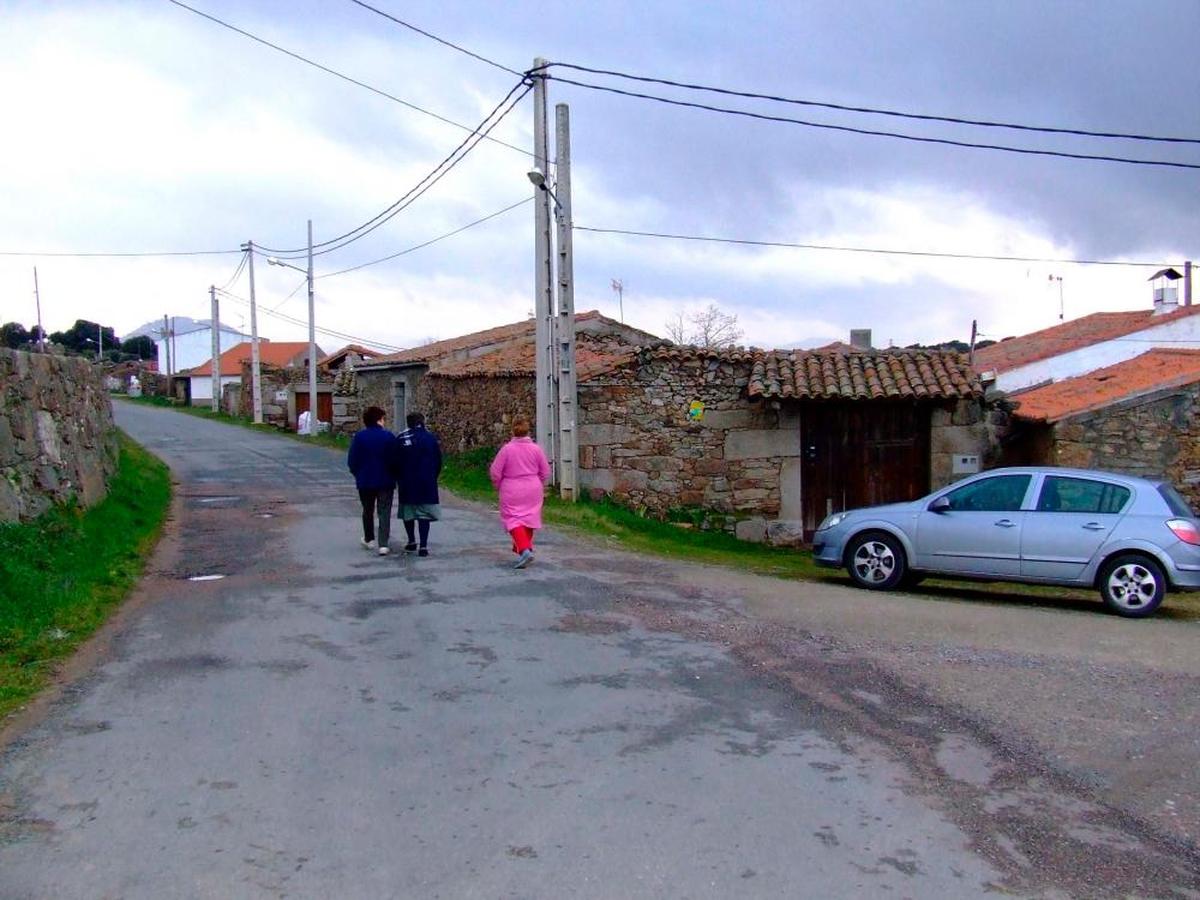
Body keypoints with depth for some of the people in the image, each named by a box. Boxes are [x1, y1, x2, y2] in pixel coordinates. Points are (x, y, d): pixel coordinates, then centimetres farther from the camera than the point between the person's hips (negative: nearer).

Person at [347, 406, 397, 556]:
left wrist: (358, 474, 13)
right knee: (384, 512, 1)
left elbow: (352, 460, -4)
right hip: (385, 481, -1)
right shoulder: (389, 436, -9)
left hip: (365, 481, 1)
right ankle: (383, 545, -7)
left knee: (368, 511, 19)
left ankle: (369, 539, 32)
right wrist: (393, 475, 9)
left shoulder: (359, 437, -7)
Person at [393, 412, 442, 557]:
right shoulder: (430, 438, -2)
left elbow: (394, 463, 0)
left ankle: (412, 541, 25)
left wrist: (398, 479, 14)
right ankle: (423, 546, -6)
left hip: (406, 483, 1)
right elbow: (438, 462, 3)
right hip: (427, 483, 0)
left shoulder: (400, 439, -3)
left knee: (408, 512, 17)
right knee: (424, 513, 1)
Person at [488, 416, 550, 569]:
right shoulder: (536, 449, -4)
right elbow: (545, 472, 4)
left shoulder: (507, 449, -12)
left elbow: (495, 472, -8)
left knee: (513, 519, -2)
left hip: (512, 491, -3)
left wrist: (499, 486, 11)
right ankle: (526, 548, 26)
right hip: (533, 490, 3)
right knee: (529, 518, 16)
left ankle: (524, 549, -21)